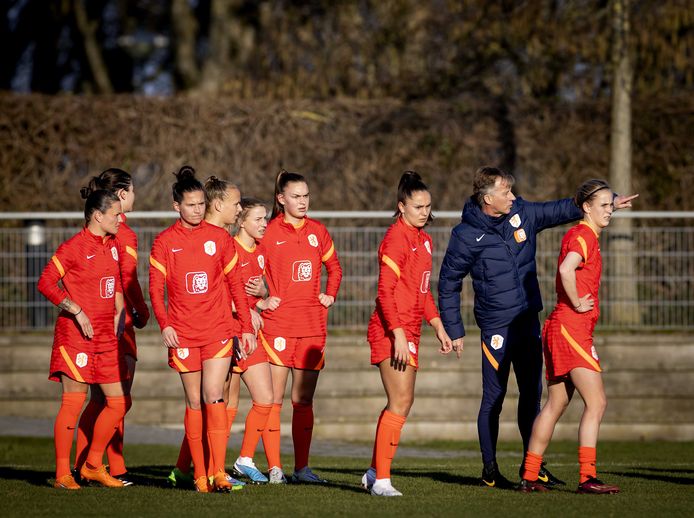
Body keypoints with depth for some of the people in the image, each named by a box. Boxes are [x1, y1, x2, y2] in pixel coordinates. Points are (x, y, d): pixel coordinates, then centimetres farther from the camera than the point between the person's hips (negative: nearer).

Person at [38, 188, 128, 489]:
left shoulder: (112, 245, 12)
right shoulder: (74, 247, -10)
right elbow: (46, 283, -13)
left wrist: (119, 311, 13)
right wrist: (76, 310, -18)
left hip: (106, 335, 8)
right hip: (76, 334, -8)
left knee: (118, 402, 5)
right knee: (73, 403, -6)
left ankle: (93, 465, 17)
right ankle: (62, 474, 0)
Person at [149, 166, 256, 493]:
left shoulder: (219, 238, 5)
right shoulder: (164, 242, 2)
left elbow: (235, 283, 9)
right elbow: (156, 288, -2)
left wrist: (247, 327, 7)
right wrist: (164, 325, -17)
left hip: (218, 331, 0)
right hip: (183, 334, 0)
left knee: (214, 398, -11)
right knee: (194, 402, 4)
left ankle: (219, 473, -13)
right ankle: (200, 474, 9)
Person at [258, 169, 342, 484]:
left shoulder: (317, 231, 10)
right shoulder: (269, 233, -3)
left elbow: (334, 267, 24)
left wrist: (330, 294, 11)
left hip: (312, 325, 4)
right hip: (278, 324, -4)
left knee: (304, 399, 7)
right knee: (274, 398, -5)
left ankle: (302, 467, 10)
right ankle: (274, 467, -2)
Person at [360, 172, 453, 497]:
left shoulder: (423, 240, 16)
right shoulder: (396, 239, -12)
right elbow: (385, 291, -17)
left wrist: (439, 328, 19)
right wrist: (398, 335, -22)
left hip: (408, 332, 9)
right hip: (392, 332, -9)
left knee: (401, 403, 12)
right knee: (401, 402, -13)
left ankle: (375, 472, 21)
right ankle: (381, 480, -11)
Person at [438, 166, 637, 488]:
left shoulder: (521, 213, 2)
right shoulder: (466, 236, -11)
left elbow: (561, 210, 12)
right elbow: (448, 283, -3)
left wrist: (609, 202, 4)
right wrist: (454, 330, -3)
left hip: (528, 320, 6)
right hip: (496, 326, -6)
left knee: (531, 394, 10)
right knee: (494, 398, 0)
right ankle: (490, 469, 11)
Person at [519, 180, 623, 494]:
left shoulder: (587, 236, 19)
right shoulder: (583, 235, -12)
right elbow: (566, 270, -29)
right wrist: (577, 303, -18)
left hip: (559, 328, 10)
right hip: (571, 328, -10)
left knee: (556, 404, 13)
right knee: (596, 402, -12)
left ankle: (529, 477, 16)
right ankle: (587, 478, -16)